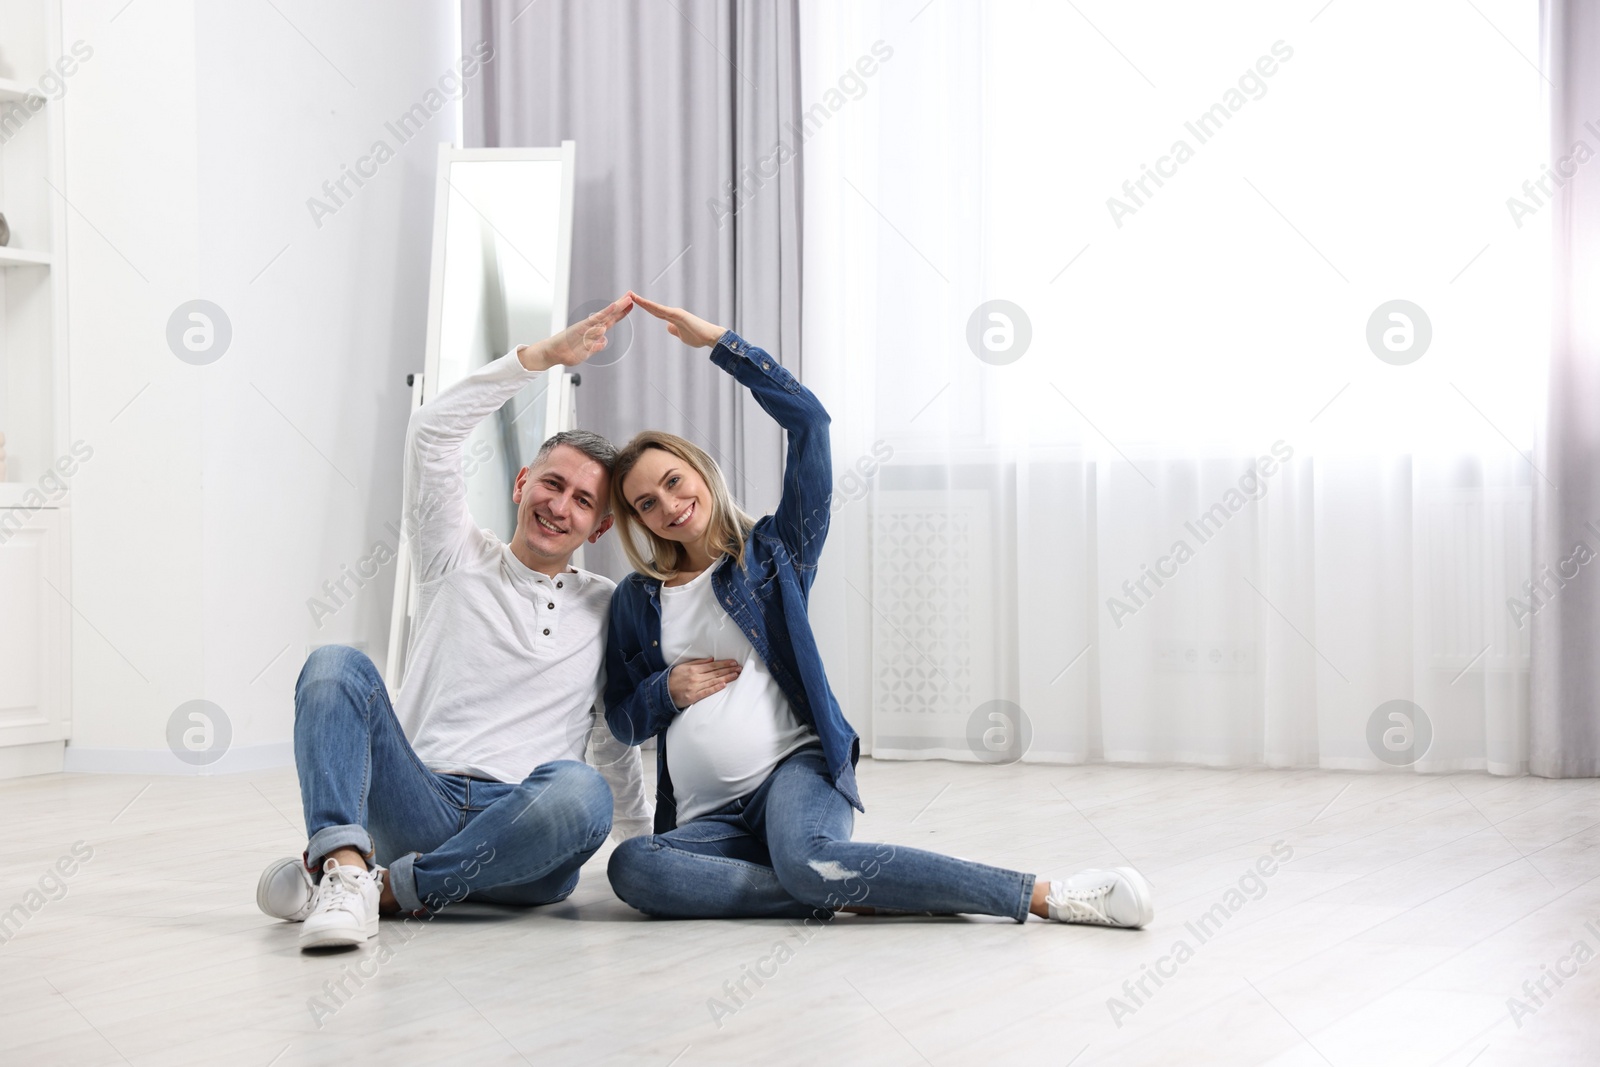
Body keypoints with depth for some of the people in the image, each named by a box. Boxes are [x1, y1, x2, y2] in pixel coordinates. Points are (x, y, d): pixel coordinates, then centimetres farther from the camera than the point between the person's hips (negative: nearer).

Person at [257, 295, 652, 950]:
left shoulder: (610, 610, 18)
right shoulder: (459, 562, 14)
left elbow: (617, 739, 27)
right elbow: (431, 432, 1)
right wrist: (545, 354, -2)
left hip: (520, 841, 0)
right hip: (419, 810, 0)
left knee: (580, 791, -36)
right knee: (337, 666, -23)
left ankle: (385, 885, -29)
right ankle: (345, 865, -45)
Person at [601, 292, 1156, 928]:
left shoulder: (773, 552, 9)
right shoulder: (636, 599, 18)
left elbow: (808, 421, -1)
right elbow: (623, 719, 23)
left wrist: (718, 342, -1)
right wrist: (668, 690, 1)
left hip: (795, 769, -3)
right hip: (708, 818, 3)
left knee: (808, 860, -40)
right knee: (630, 867, -33)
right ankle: (852, 890, -30)